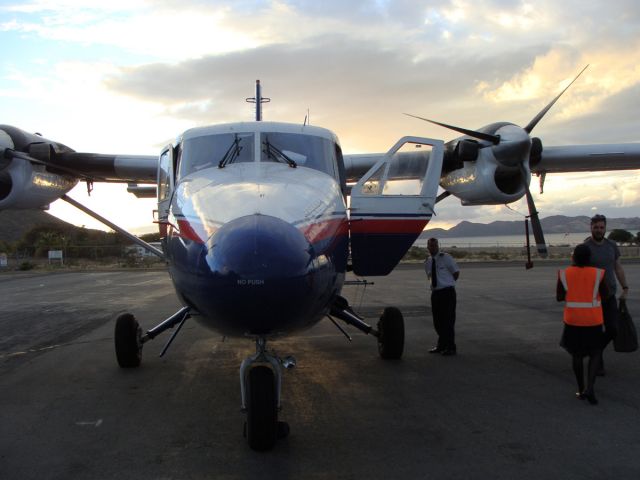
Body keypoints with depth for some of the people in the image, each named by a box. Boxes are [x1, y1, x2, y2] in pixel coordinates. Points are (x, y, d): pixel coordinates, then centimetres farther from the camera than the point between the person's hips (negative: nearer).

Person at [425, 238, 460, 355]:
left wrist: (448, 283, 8)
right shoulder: (427, 262, 11)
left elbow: (456, 272, 3)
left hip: (447, 292, -6)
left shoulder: (446, 257, -4)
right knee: (437, 321, 12)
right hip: (435, 293, 6)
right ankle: (441, 345, 26)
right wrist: (438, 284, 12)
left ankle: (451, 348, 4)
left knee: (448, 320, -5)